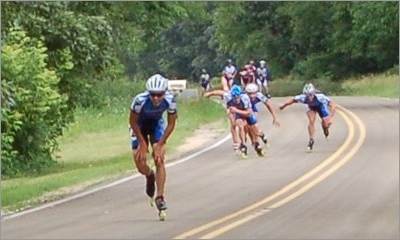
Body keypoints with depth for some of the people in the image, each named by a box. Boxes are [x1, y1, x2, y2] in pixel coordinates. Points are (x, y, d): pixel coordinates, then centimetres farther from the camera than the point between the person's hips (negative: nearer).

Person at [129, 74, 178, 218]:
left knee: (159, 160, -16)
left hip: (157, 124, 1)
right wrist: (143, 143, -15)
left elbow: (171, 123, -14)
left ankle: (160, 197, -9)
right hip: (140, 125, -1)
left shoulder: (170, 100, -30)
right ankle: (150, 177, 28)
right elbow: (133, 122, -19)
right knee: (140, 164, -8)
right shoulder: (140, 100, -37)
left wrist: (160, 144, -17)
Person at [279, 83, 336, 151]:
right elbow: (293, 100, -18)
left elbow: (333, 105, -42)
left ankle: (326, 132, 29)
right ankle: (311, 140, -1)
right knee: (311, 121, -20)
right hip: (311, 106, 1)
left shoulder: (320, 97, -45)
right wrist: (284, 105, -3)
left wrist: (331, 118, -52)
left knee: (326, 125, -8)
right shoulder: (303, 98, -38)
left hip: (321, 105, -1)